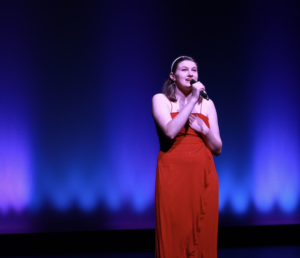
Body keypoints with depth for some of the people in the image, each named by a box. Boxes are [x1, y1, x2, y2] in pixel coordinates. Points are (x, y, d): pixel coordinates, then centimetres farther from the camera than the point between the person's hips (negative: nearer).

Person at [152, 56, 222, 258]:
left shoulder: (207, 104, 13)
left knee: (203, 238, 1)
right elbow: (170, 132, -16)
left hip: (203, 176, 3)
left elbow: (217, 148, 11)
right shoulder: (161, 100, 4)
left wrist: (203, 129, -8)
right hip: (173, 175, -3)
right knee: (173, 236, -5)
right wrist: (192, 100, -14)